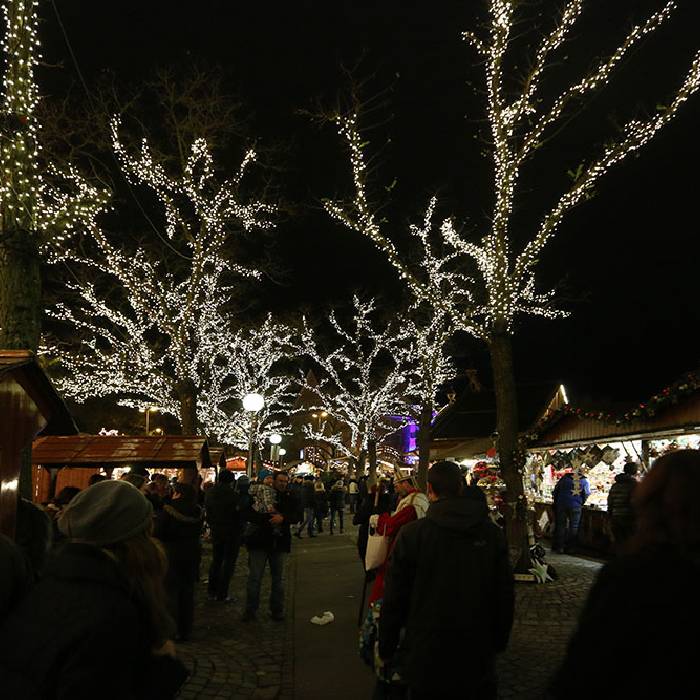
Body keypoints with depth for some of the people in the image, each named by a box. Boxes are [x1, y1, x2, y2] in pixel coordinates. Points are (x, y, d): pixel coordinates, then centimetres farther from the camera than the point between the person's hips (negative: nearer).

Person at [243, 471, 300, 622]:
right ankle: (251, 610, 15)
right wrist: (268, 519, -23)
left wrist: (282, 518, -24)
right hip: (259, 541, -3)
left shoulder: (290, 499, 5)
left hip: (280, 543, 3)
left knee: (278, 578, 12)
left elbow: (296, 517, -5)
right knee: (255, 577, 2)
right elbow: (248, 514, -12)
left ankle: (277, 610, 24)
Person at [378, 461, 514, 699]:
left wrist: (386, 650, 3)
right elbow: (505, 595, 2)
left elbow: (394, 599, -10)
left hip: (425, 655, -2)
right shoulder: (492, 533, -6)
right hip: (478, 658, 2)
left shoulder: (411, 533, -15)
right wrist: (499, 642, 15)